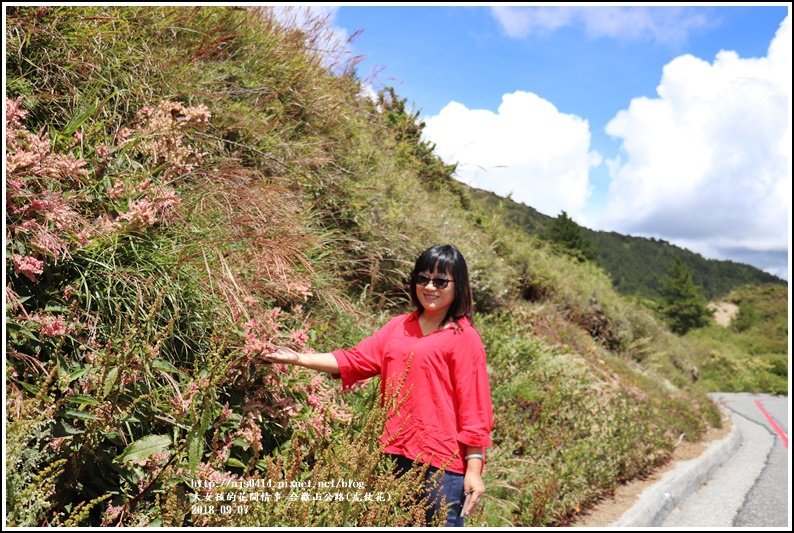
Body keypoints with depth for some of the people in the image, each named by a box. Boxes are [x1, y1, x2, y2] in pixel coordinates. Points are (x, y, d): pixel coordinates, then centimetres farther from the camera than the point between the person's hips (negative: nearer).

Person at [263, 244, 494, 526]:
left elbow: (474, 408, -9)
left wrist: (474, 469, -11)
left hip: (442, 462, -6)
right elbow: (354, 360, 7)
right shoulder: (399, 327, 9)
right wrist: (298, 358, 1)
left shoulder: (464, 338, -8)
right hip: (396, 455, 6)